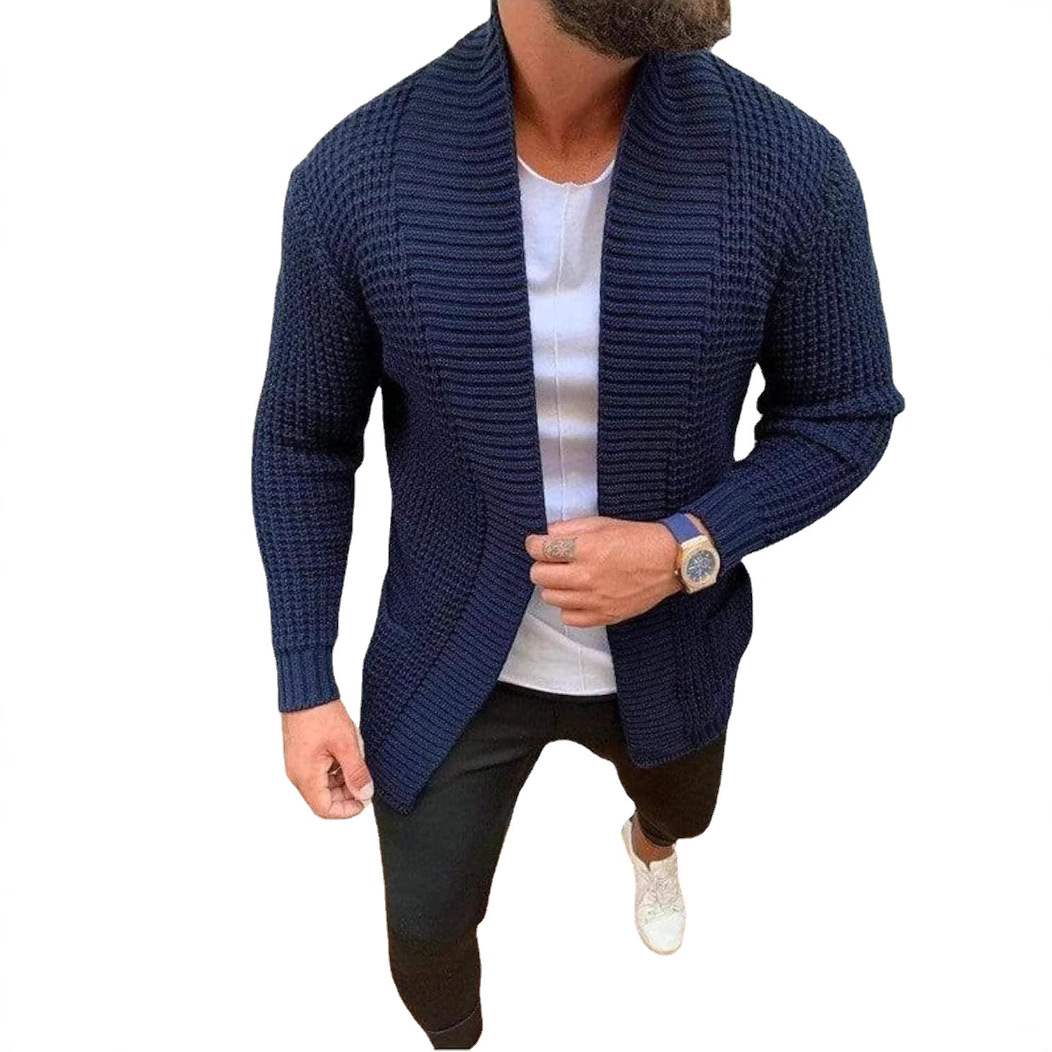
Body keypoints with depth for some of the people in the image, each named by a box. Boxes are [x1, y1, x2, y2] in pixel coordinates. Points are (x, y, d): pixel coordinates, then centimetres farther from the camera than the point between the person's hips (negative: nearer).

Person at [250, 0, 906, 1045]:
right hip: (448, 663, -1)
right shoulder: (353, 176, -22)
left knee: (681, 814, 34)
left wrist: (689, 548, -23)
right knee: (426, 932, 16)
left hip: (666, 648, 2)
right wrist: (304, 682, -7)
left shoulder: (789, 164, -22)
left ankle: (649, 845, 75)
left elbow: (846, 411, -8)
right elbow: (303, 443, -8)